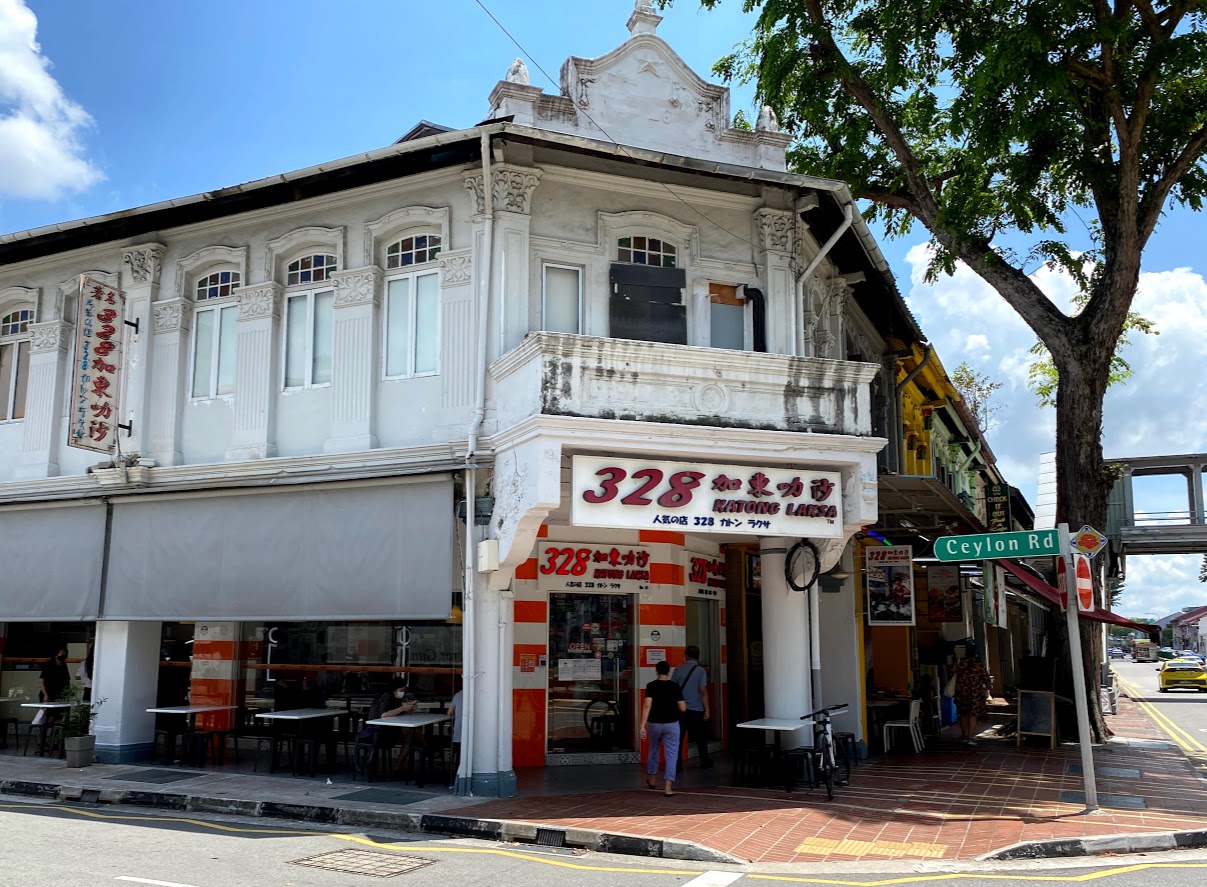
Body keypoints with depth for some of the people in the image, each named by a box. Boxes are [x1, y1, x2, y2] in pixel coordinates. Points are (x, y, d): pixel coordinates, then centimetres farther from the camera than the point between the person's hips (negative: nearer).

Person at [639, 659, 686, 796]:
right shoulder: (675, 686, -5)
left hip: (654, 723, 1)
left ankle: (652, 779, 39)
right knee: (671, 755, 2)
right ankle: (668, 787, -6)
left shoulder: (651, 686, -7)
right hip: (671, 724, -1)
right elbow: (683, 708, -3)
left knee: (653, 751, 22)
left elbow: (647, 705, -17)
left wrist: (642, 726, -18)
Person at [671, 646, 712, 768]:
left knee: (678, 737, 3)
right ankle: (705, 762, 26)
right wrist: (707, 710, -8)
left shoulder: (678, 670, 0)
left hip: (681, 709, 0)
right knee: (700, 737, 16)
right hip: (697, 709, 0)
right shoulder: (701, 671, -6)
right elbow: (703, 691, -12)